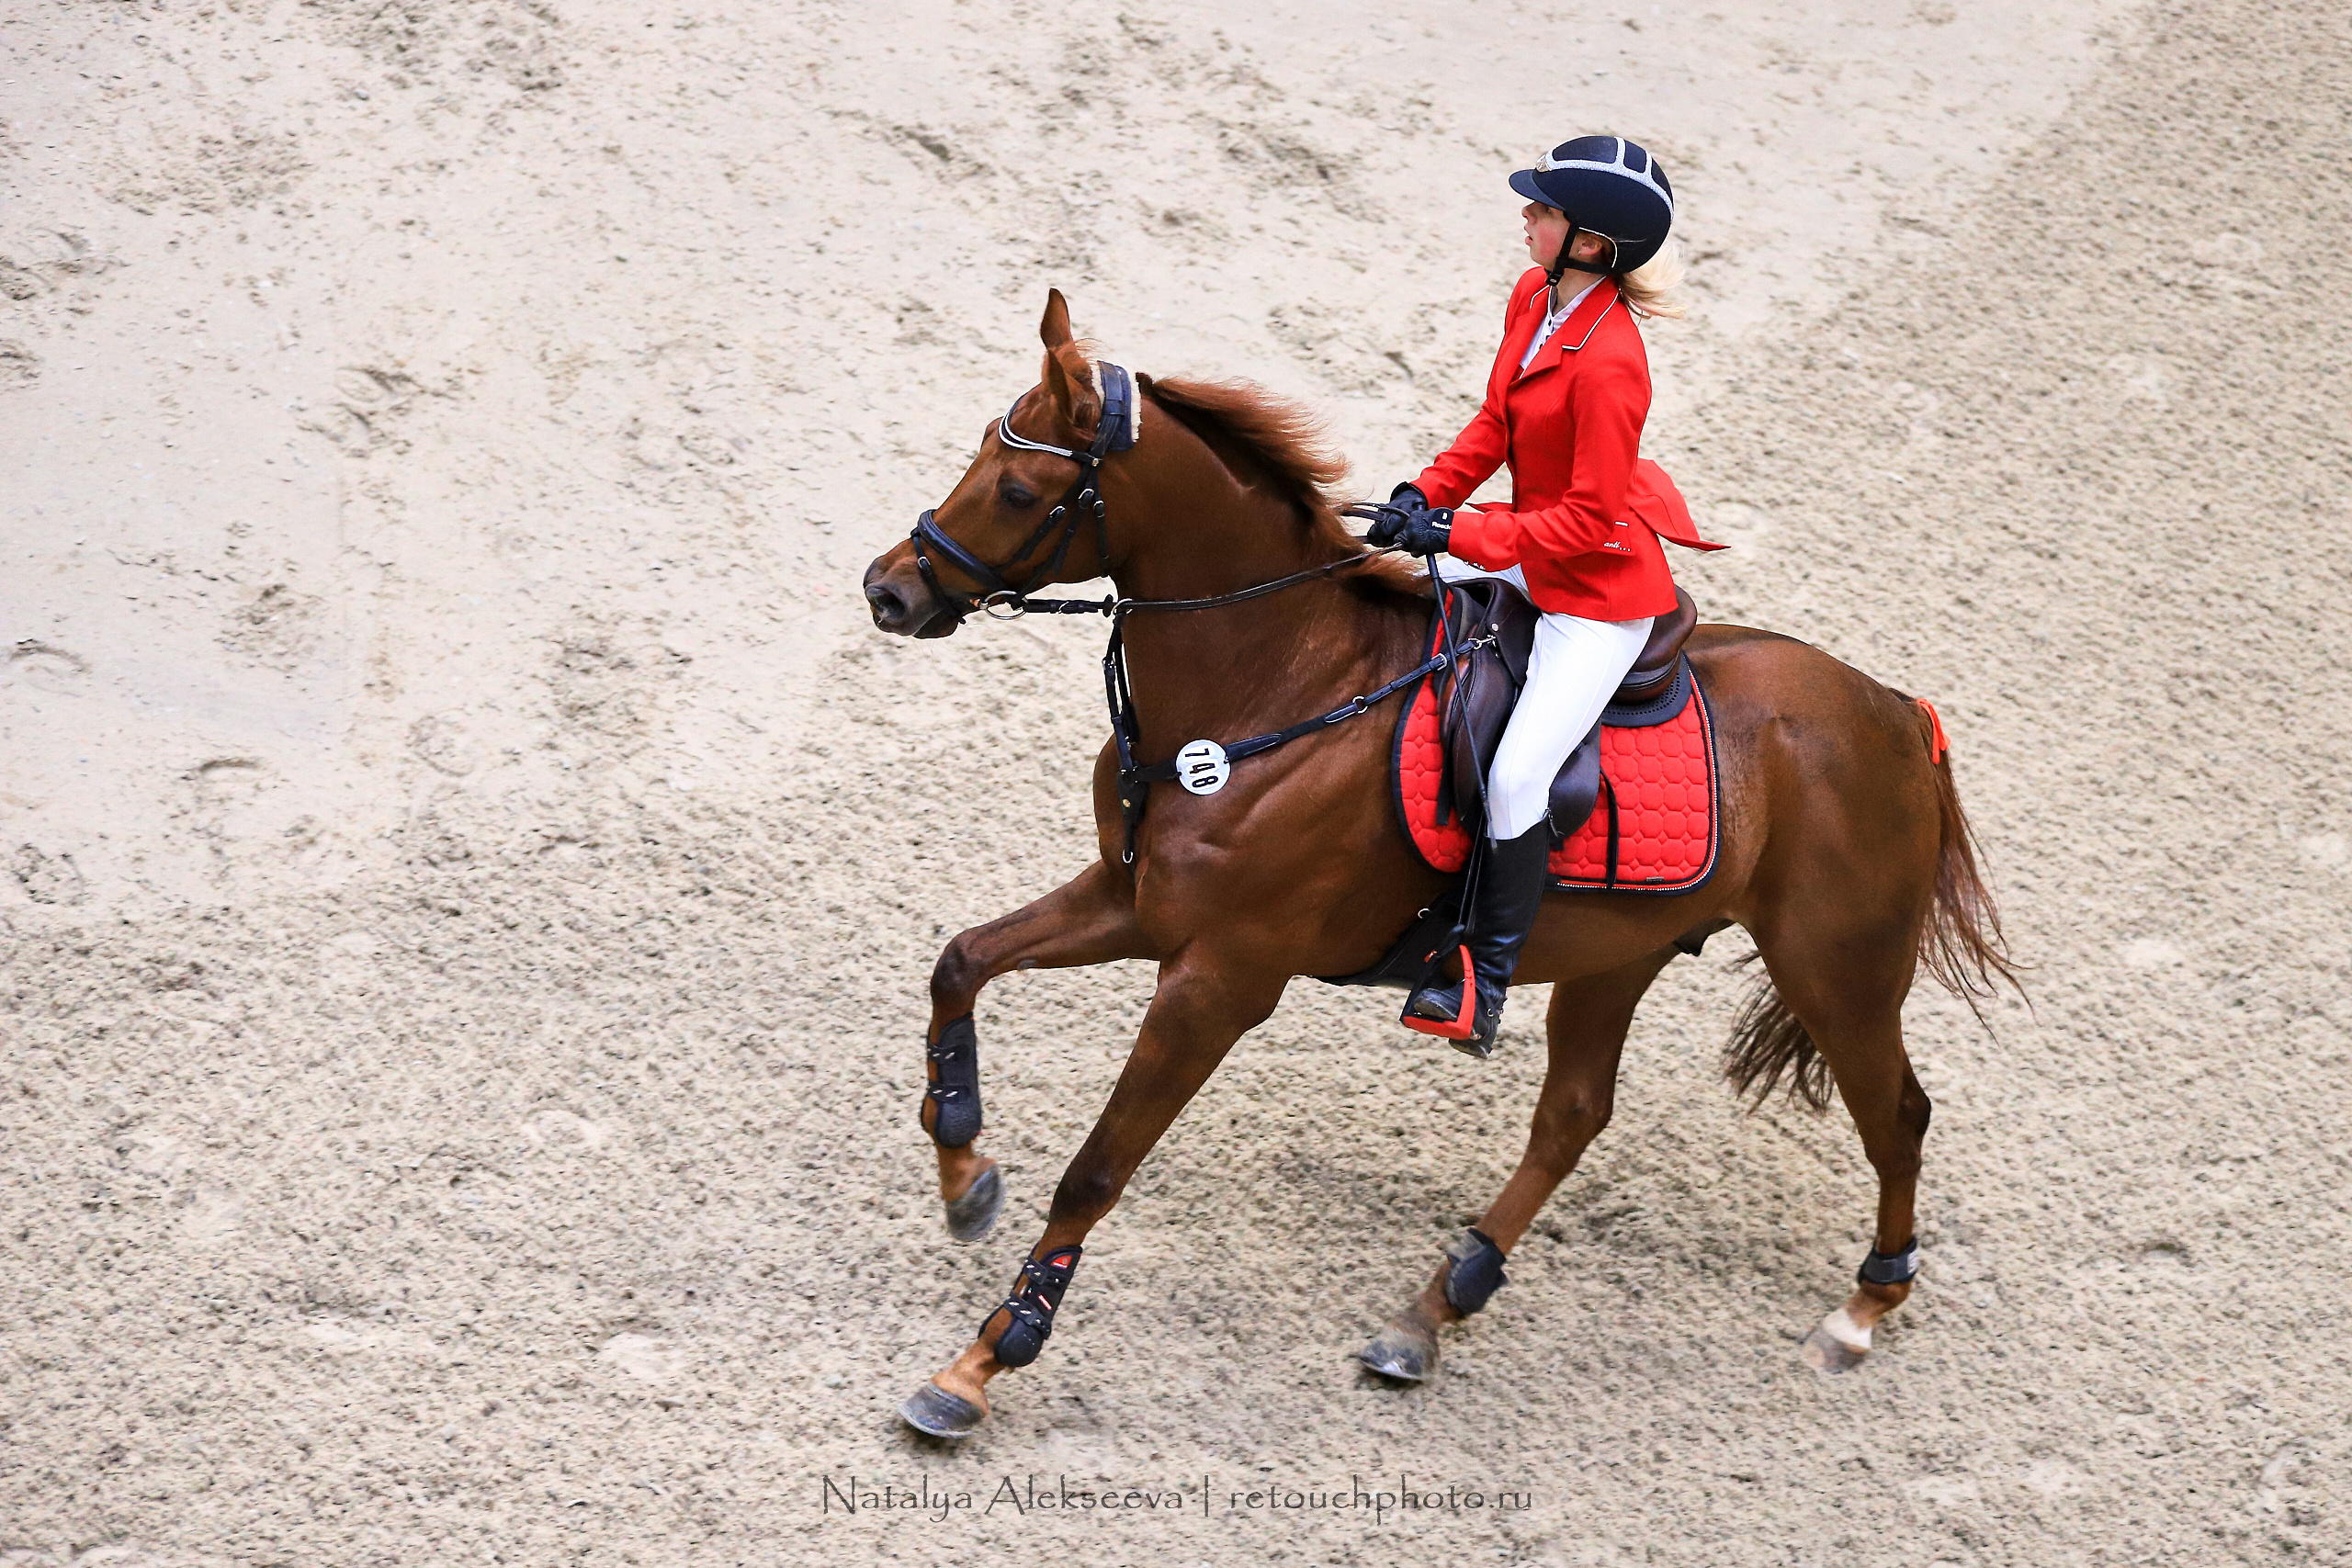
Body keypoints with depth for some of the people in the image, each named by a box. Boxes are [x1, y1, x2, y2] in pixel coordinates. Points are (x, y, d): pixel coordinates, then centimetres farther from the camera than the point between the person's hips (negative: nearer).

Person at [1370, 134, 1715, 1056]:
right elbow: (1496, 422, 10)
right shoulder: (1535, 298, -3)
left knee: (1516, 775, -16)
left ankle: (1485, 985, -4)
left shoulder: (1607, 363, -31)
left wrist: (1461, 536, -26)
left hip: (1601, 591, -10)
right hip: (1533, 552, 10)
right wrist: (1428, 495, -5)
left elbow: (1589, 520, -26)